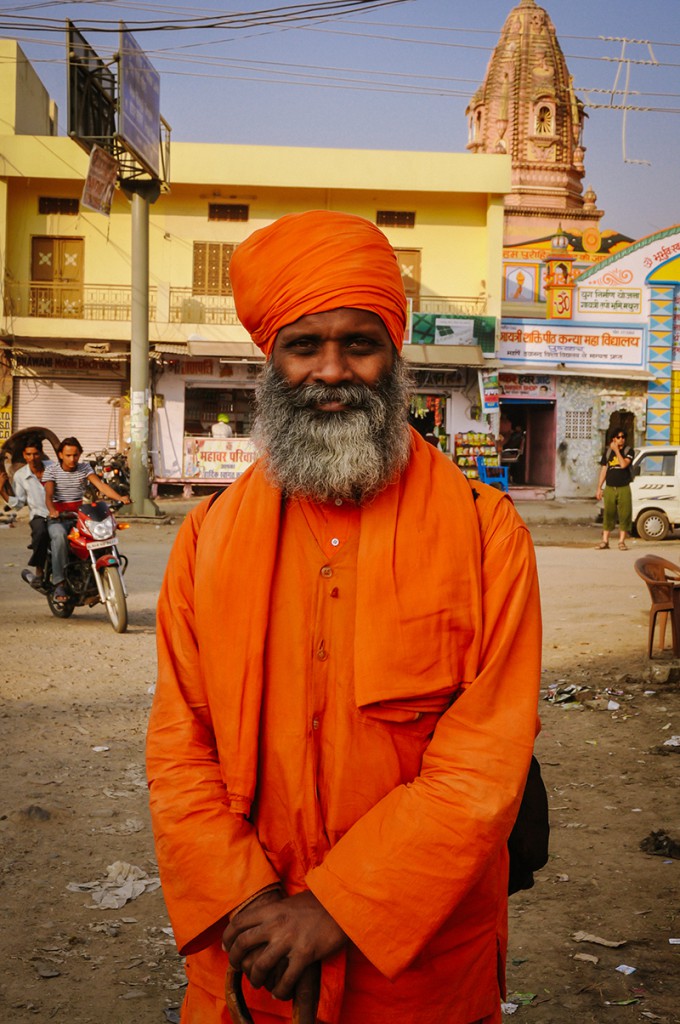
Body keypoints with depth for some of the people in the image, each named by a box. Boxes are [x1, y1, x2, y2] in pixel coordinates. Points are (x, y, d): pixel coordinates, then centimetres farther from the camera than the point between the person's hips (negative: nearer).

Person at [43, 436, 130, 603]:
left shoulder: (85, 468, 10)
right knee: (59, 536, -36)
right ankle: (59, 584, -34)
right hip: (59, 517, -3)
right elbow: (48, 495, -11)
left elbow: (100, 485, -5)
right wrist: (52, 511, -34)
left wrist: (120, 498, -24)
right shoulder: (51, 470, 3)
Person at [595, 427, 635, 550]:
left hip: (624, 488, -2)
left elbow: (623, 464, -18)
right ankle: (604, 541, 7)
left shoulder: (629, 451, 0)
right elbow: (603, 470, 11)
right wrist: (599, 488, 7)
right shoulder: (607, 451, 9)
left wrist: (617, 450, -13)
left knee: (624, 515, -2)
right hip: (610, 488, 2)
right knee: (608, 515, 3)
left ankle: (621, 541, 6)